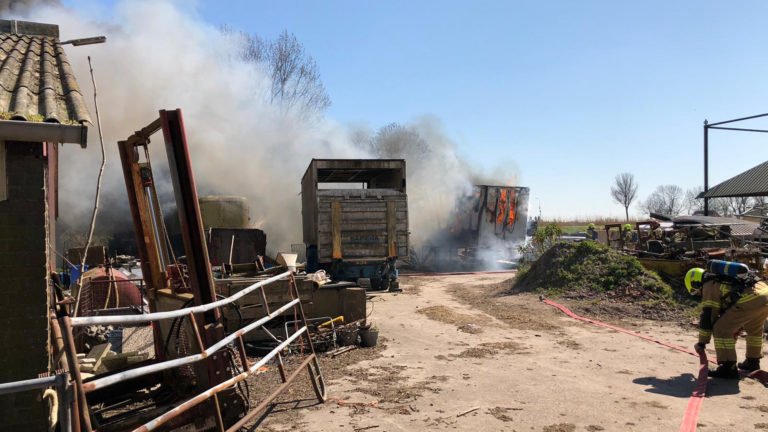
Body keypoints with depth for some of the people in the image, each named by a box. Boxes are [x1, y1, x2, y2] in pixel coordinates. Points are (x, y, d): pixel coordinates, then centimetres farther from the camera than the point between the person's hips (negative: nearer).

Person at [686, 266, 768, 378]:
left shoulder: (709, 286, 6)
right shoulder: (724, 279, 32)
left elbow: (707, 316, 3)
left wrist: (701, 343, 12)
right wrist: (734, 333, 50)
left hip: (751, 300, -10)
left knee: (721, 328, -3)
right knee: (754, 329, 33)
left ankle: (728, 368, -3)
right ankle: (753, 362, 46)